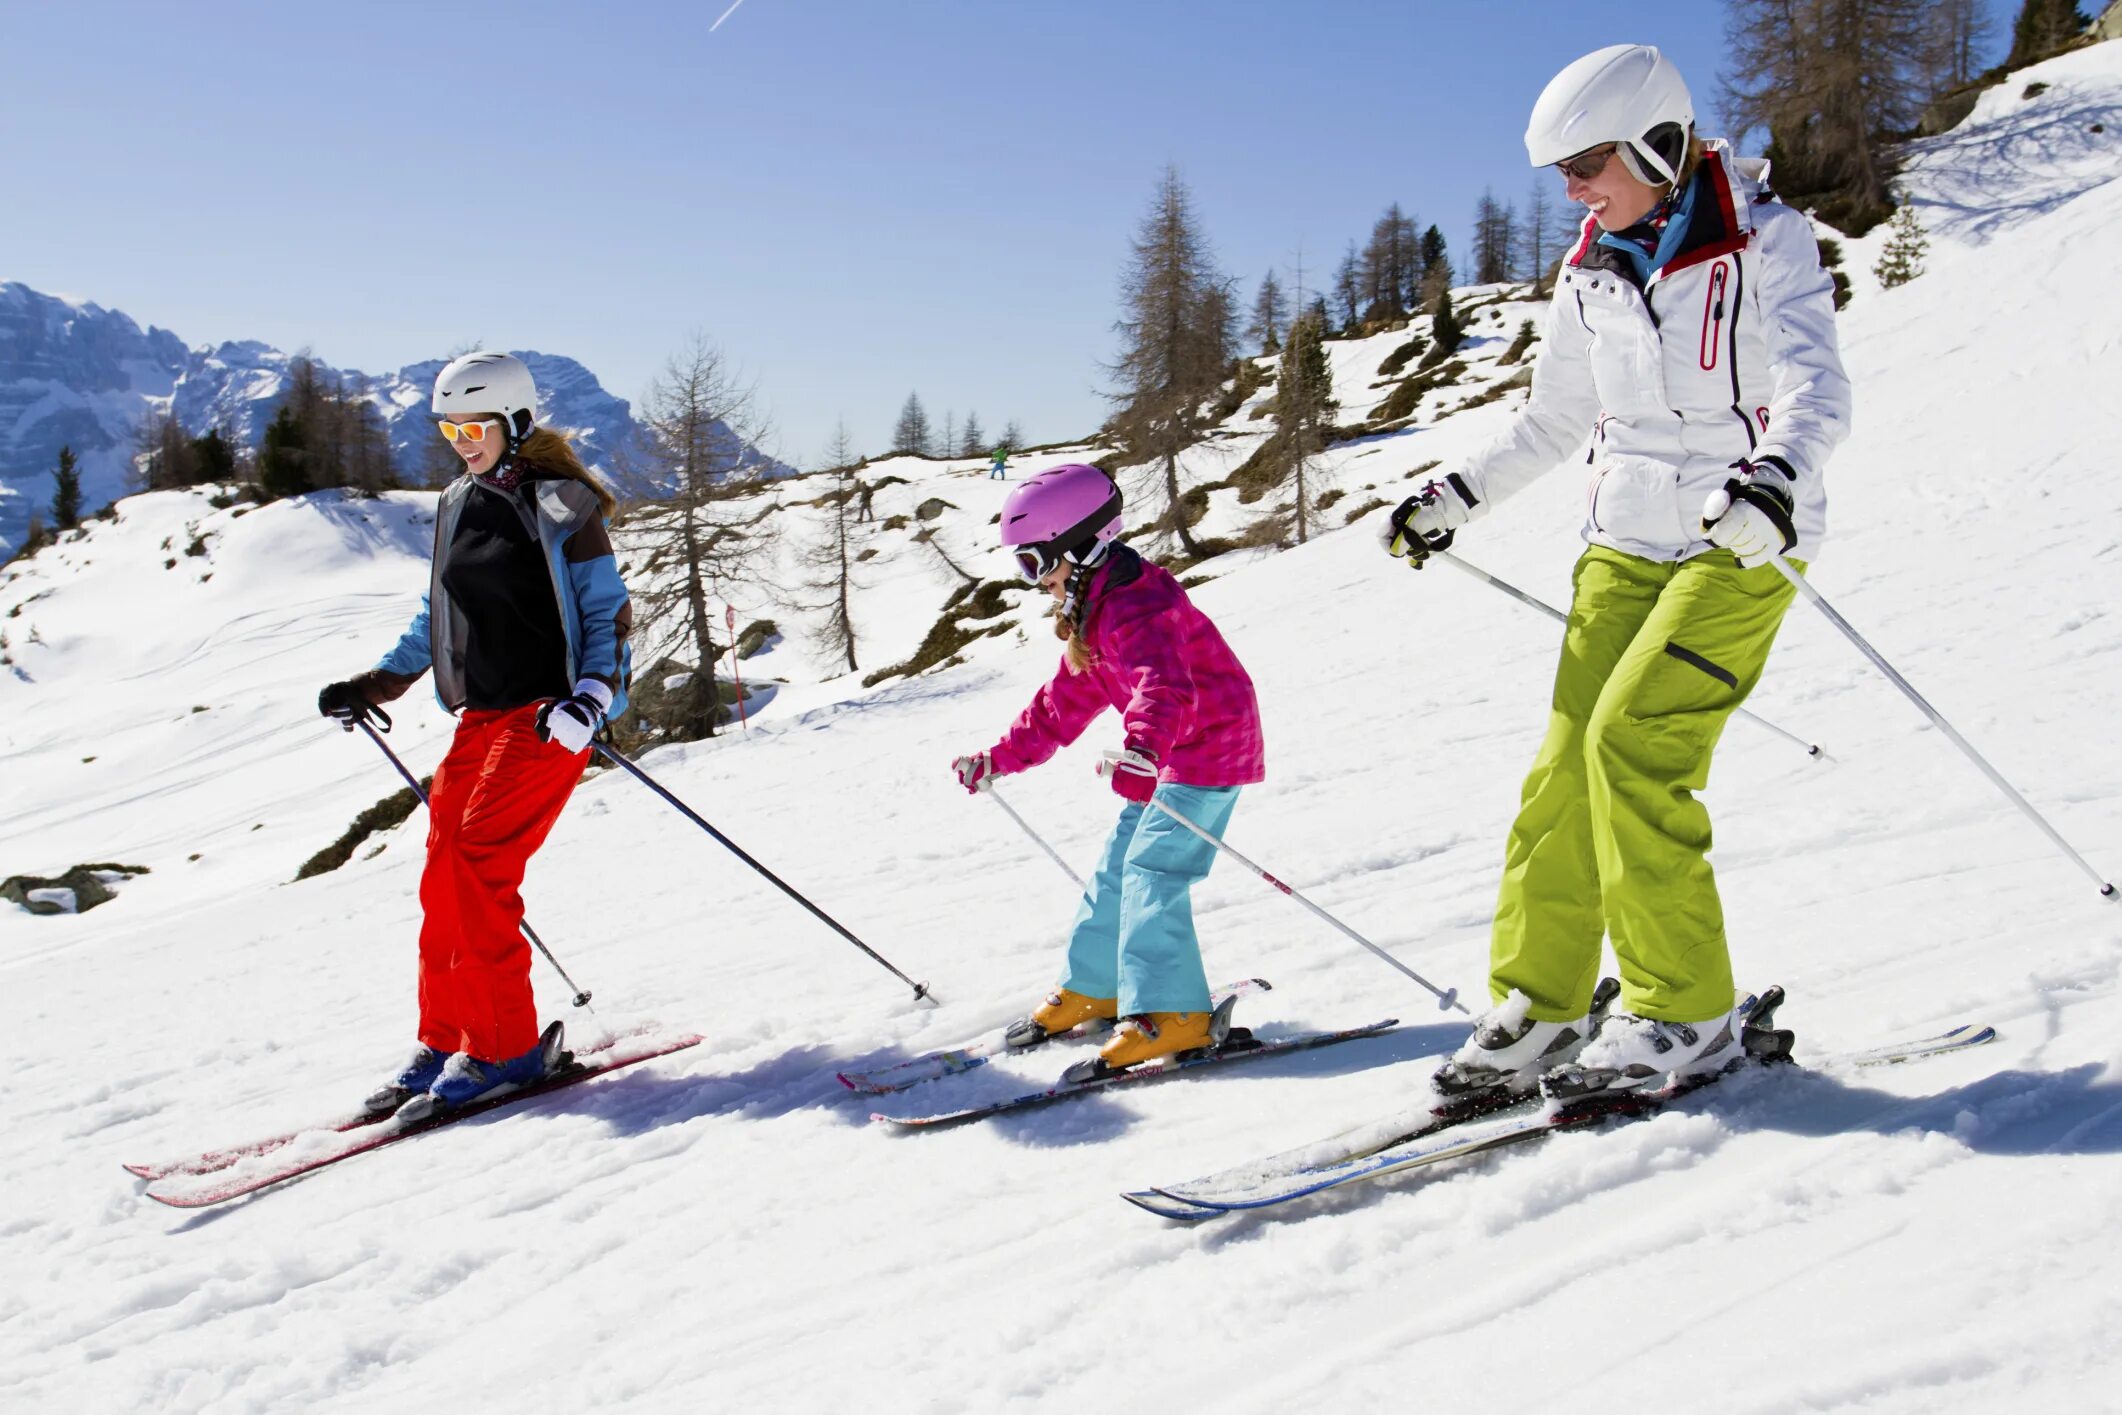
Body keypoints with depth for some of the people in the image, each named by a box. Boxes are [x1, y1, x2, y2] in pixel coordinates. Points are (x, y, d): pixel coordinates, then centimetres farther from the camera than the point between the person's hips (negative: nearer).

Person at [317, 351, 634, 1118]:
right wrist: (372, 685, 18)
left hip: (547, 715, -7)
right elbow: (437, 616, 25)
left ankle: (505, 1045, -9)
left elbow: (609, 615, -7)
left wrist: (592, 696, -22)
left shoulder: (561, 505, -6)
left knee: (477, 862, -17)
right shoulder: (457, 507, 15)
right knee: (444, 876, 1)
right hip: (480, 718, 7)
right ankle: (445, 1040, 12)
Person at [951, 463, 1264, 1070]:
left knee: (1151, 870, -19)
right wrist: (997, 760, 22)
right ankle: (1092, 988, 29)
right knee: (1119, 866, 15)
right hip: (1165, 754, 11)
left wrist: (1143, 746, -62)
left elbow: (1165, 686, -43)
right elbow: (1064, 704, 20)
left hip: (1211, 749, -11)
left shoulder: (1135, 606, -24)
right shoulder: (1090, 614, 11)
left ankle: (1171, 1014, -21)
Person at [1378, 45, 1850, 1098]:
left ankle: (1686, 1011, -7)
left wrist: (1774, 475, -41)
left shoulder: (1763, 242, -7)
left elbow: (1816, 389, -21)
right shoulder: (1591, 273, 9)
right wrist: (1455, 499, 15)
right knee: (1567, 763, -3)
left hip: (1738, 541, -5)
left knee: (1631, 743, -20)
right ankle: (1538, 1007, 6)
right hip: (1626, 540, 6)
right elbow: (1552, 420, 20)